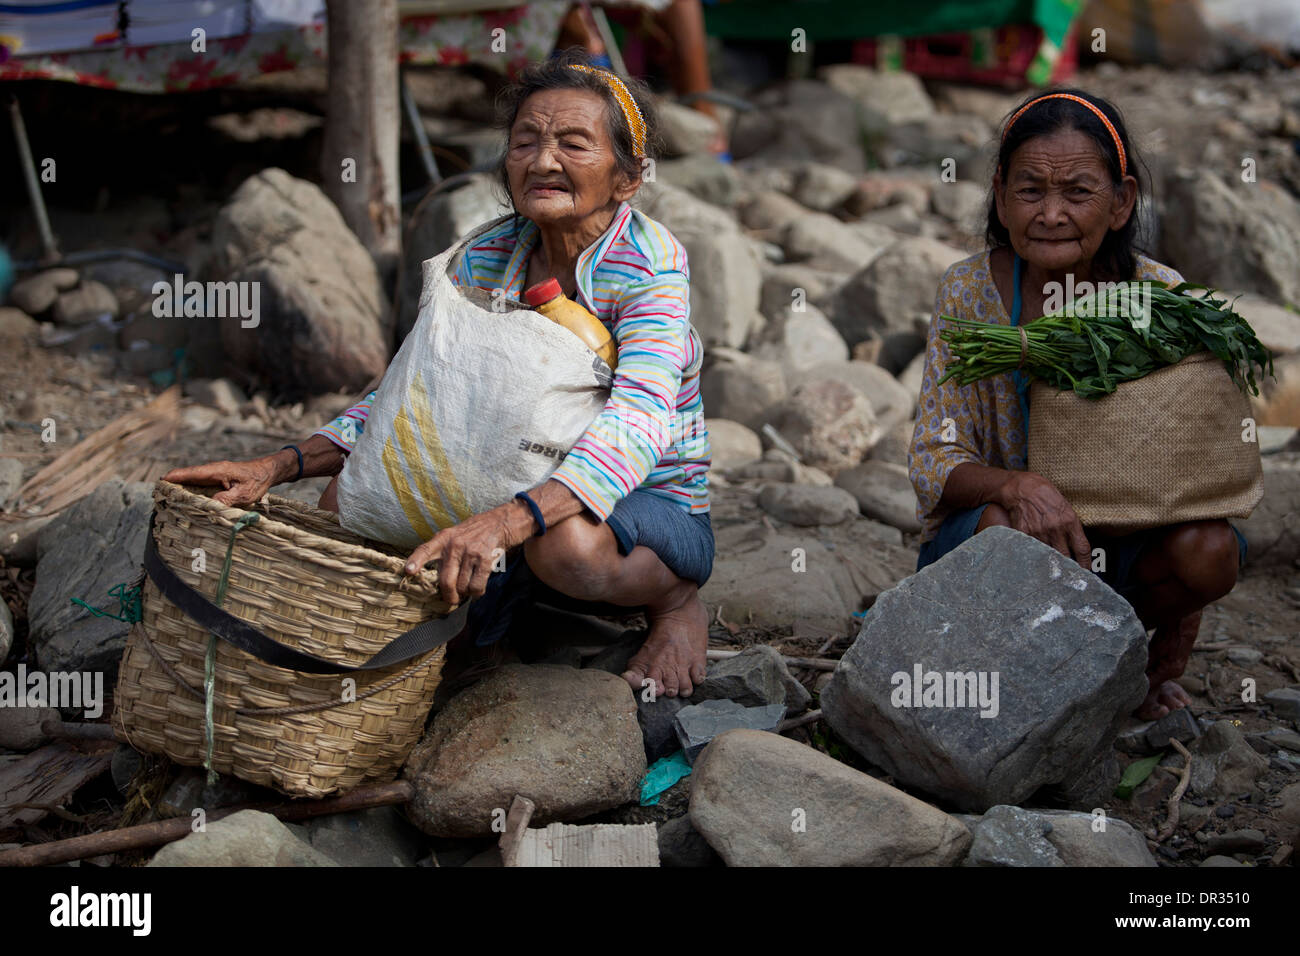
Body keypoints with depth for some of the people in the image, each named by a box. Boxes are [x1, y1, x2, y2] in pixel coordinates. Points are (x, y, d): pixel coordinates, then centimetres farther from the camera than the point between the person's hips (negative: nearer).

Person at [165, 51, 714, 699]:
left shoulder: (650, 262, -22)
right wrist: (278, 466, -20)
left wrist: (506, 521, -53)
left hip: (656, 501, -5)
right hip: (524, 490, 6)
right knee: (346, 495, -8)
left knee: (568, 542, -40)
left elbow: (636, 425, -37)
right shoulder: (489, 258, -4)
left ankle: (675, 603, -6)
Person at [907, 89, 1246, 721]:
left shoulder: (1164, 301, -10)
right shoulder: (971, 291, -12)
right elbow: (933, 463, -15)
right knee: (1006, 527, -36)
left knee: (1210, 549, -29)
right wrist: (1019, 487, -37)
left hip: (1122, 541, 1)